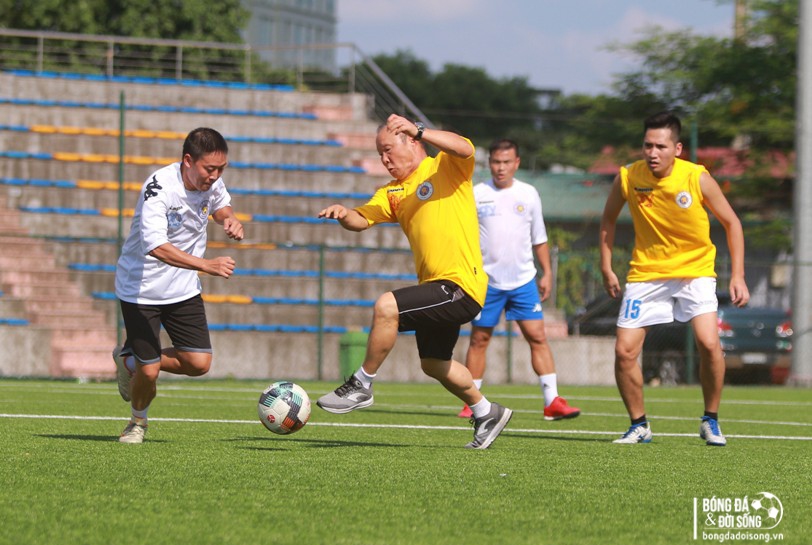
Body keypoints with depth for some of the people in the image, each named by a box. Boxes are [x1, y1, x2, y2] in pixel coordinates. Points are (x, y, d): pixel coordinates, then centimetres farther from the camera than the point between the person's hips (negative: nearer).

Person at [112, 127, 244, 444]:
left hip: (183, 288, 6)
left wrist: (229, 219, -7)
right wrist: (207, 265, -49)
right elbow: (156, 245, -40)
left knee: (199, 364, -3)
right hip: (141, 288, -6)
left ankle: (130, 362, 24)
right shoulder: (159, 187, -28)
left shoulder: (212, 181, -7)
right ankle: (138, 421, 26)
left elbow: (220, 204, 18)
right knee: (149, 372, -8)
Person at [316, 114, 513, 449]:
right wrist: (344, 214, -20)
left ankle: (361, 386, -11)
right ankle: (486, 413, 43)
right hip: (435, 287, 10)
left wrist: (418, 131, -35)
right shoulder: (393, 193, 16)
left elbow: (464, 149, -26)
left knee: (386, 306, -25)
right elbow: (362, 220, 3)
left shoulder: (446, 168, -3)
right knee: (433, 365, 22)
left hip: (460, 286, -10)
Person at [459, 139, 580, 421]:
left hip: (523, 280, 1)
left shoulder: (528, 194, 6)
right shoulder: (476, 195, -1)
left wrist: (547, 273, 10)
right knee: (479, 339, 3)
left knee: (537, 337, -6)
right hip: (487, 280, -1)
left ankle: (552, 402, -7)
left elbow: (539, 238, 14)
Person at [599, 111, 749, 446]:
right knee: (624, 351, -7)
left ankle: (710, 421, 1)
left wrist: (737, 276, -7)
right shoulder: (628, 178, -11)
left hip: (695, 270, -2)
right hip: (646, 272, 2)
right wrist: (606, 269, 5)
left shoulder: (698, 179, -16)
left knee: (708, 343, -20)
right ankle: (639, 425, 13)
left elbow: (731, 223, -2)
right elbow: (609, 219, 9)